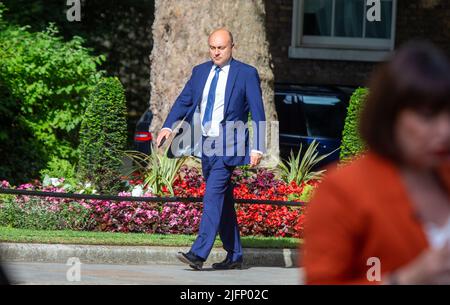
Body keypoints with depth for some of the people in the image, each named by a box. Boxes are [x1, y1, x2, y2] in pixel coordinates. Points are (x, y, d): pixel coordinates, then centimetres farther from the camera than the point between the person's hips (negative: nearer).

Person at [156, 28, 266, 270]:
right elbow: (183, 101, 9)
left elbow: (258, 112, -4)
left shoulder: (246, 74, -3)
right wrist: (167, 127, -8)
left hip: (228, 144, -6)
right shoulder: (200, 72, 12)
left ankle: (198, 253, -24)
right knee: (222, 200, 11)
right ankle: (234, 255, 19)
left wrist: (257, 148, -10)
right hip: (206, 144, 6)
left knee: (213, 195, -17)